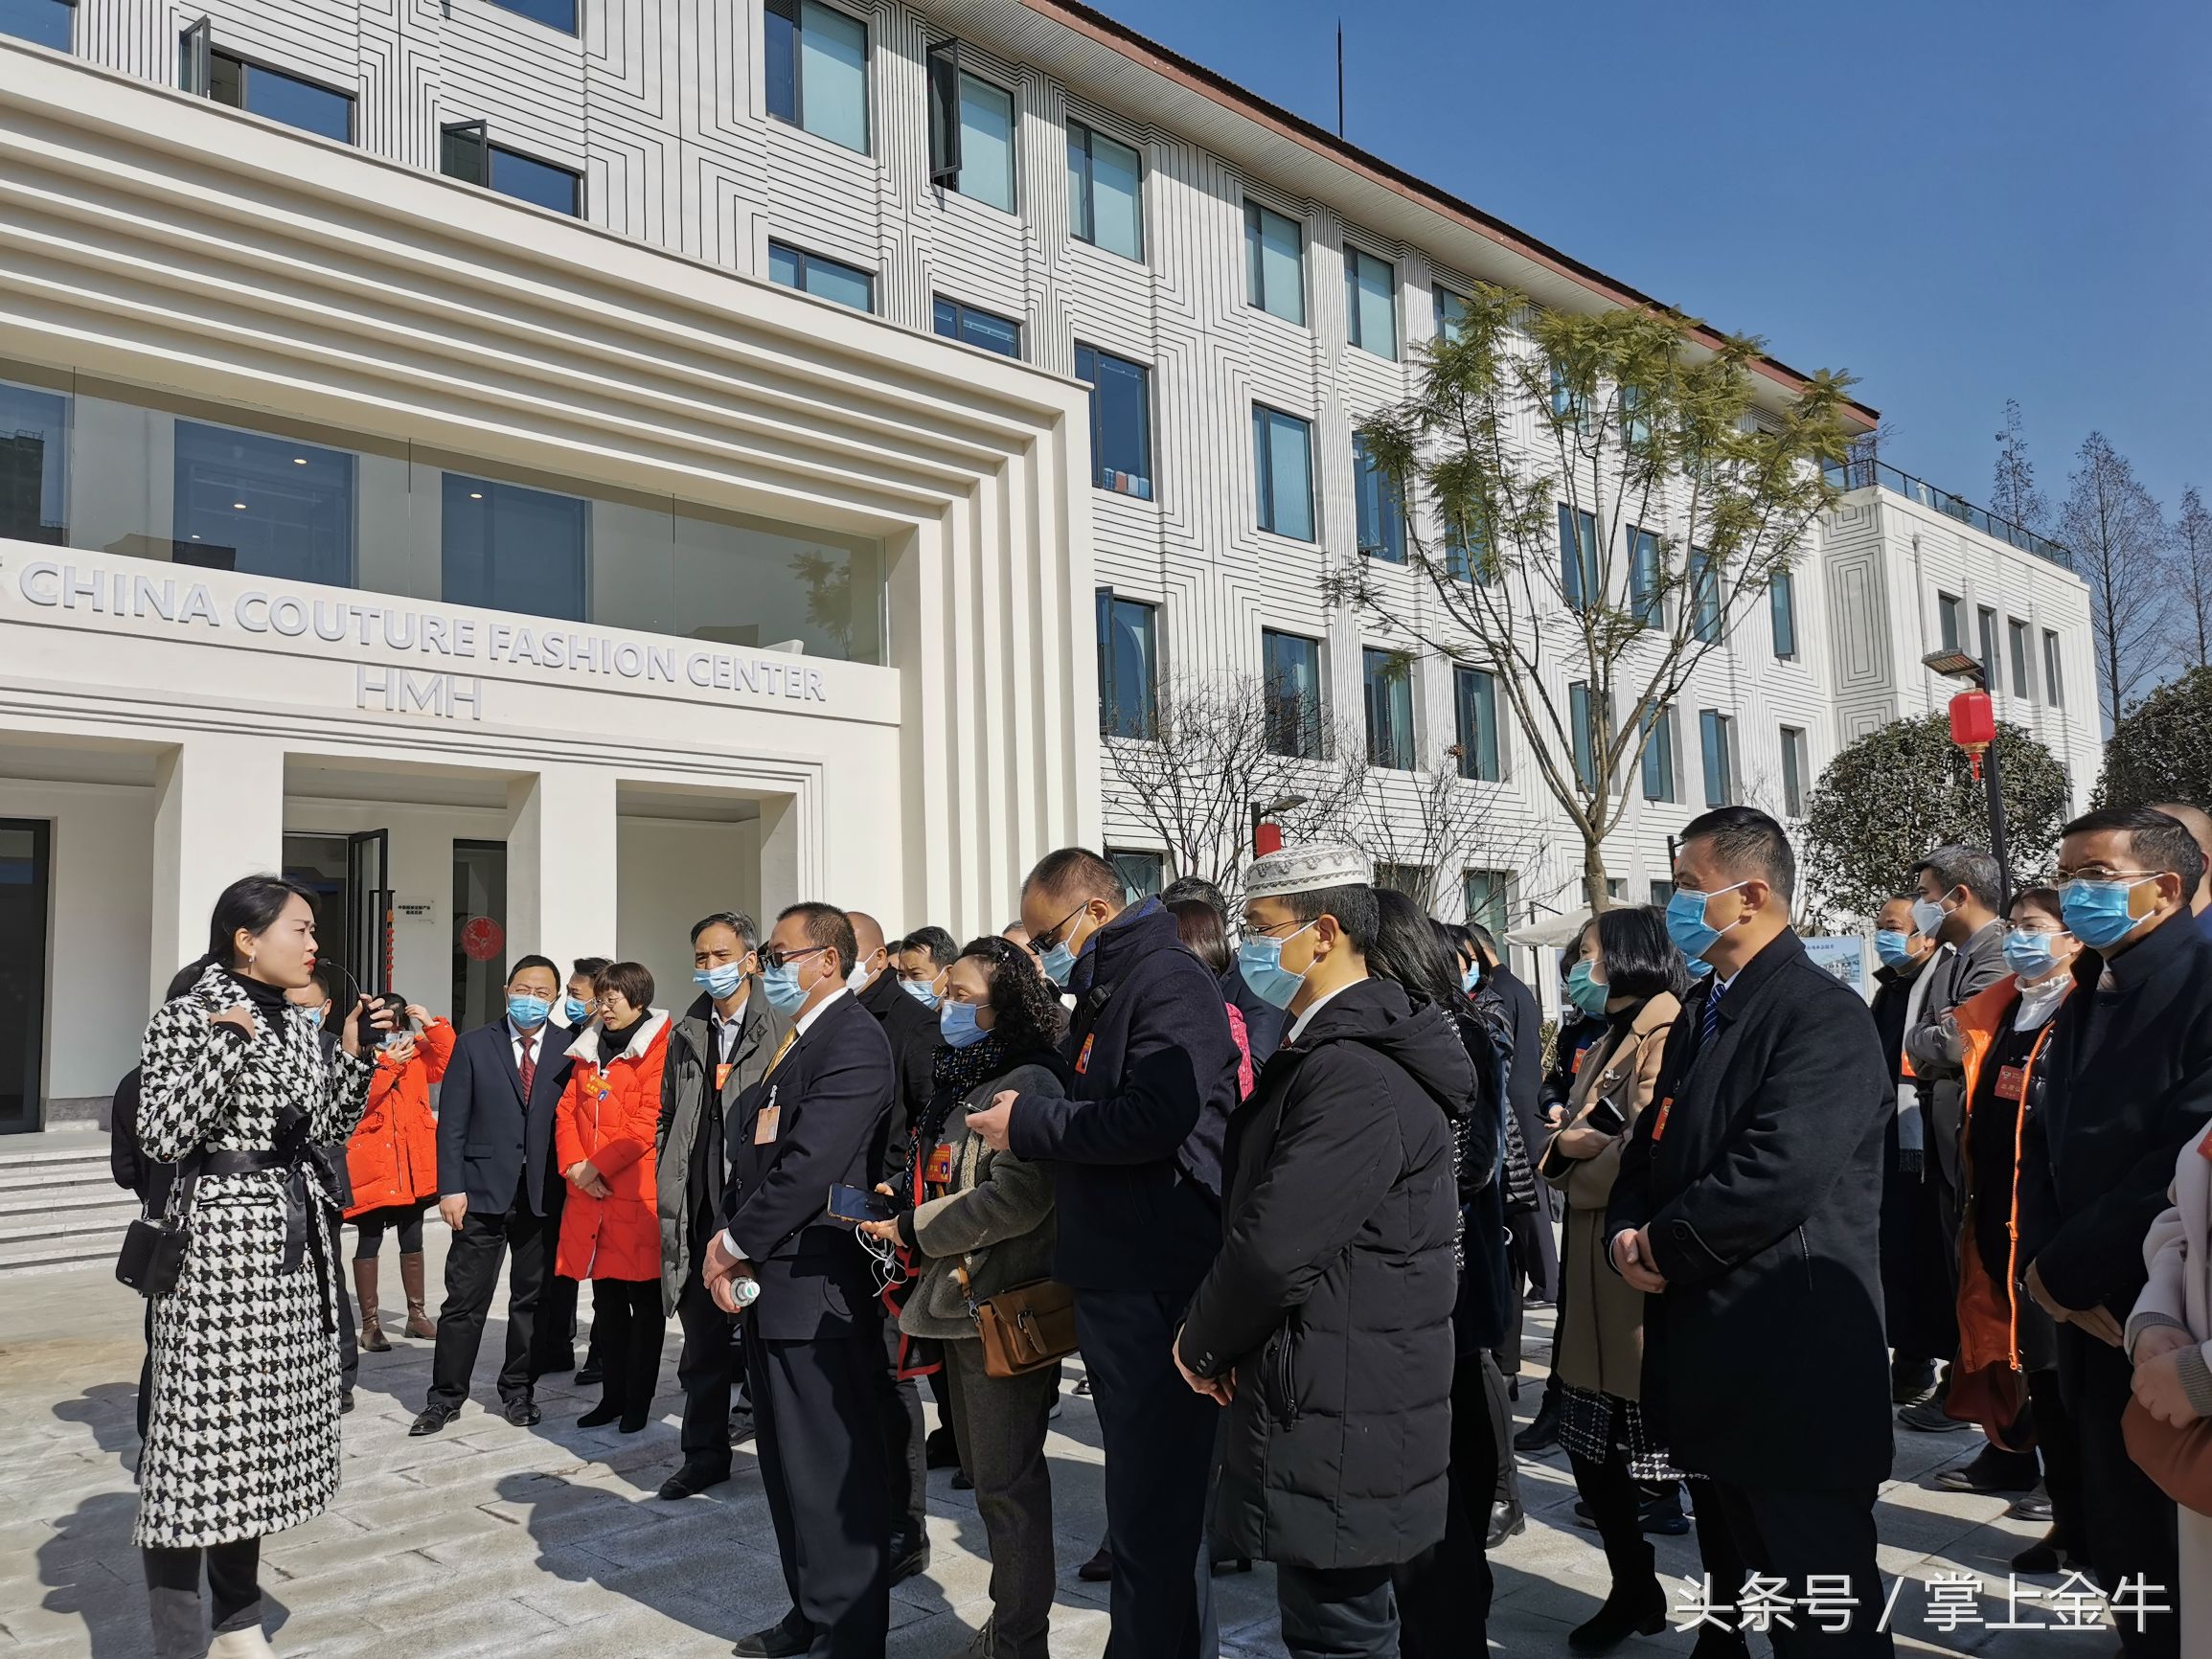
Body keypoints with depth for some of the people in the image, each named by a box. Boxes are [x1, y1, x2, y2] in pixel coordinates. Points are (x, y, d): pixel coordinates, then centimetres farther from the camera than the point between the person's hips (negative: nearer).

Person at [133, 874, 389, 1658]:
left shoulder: (299, 1024, 11)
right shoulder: (185, 1018, -9)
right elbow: (162, 1138, -18)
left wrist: (352, 1054, 4)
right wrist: (225, 1044, -23)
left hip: (294, 1239, 7)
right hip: (219, 1238, -7)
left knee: (263, 1432, 13)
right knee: (201, 1432, -3)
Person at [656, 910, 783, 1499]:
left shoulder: (780, 1031, -6)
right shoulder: (685, 1034, 12)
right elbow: (667, 1116, 18)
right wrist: (667, 1186, 11)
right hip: (697, 1208, 5)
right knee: (702, 1335, 13)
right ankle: (705, 1454, 26)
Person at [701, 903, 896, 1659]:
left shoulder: (853, 1041, -15)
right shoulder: (793, 1041, 15)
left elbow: (811, 1166, -23)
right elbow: (752, 1149, 14)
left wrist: (735, 1245, -12)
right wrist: (731, 1244, -1)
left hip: (817, 1290, -9)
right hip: (770, 1285, 9)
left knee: (831, 1469, 1)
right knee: (787, 1462, 18)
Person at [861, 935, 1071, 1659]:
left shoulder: (1027, 1083, -15)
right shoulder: (959, 1080, 13)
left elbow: (1016, 1199, -24)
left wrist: (912, 1230, -18)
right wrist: (898, 1193, -1)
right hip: (960, 1299, 9)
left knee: (1007, 1479, 2)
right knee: (986, 1471, 19)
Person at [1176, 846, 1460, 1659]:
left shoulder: (1357, 1074, -23)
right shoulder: (1329, 1050, 12)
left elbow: (1272, 1246, -26)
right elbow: (1262, 1216, 15)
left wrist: (1205, 1345, -9)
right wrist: (1219, 1337, 5)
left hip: (1336, 1420, -10)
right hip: (1335, 1402, 10)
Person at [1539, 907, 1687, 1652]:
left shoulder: (1665, 1030, -12)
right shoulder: (1612, 1038, 18)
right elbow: (1572, 1137, 17)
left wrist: (1579, 1174, -6)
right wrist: (1566, 1145, -5)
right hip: (1592, 1260, 10)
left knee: (1675, 1443, 1)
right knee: (1590, 1440, 14)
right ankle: (1633, 1590, 28)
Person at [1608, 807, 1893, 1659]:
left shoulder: (1824, 1012, -15)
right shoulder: (1701, 1012, 14)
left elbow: (1779, 1173, -25)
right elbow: (1653, 1143, 17)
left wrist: (1666, 1246, -14)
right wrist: (1627, 1232, -3)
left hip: (1794, 1363, -9)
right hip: (1712, 1355, 9)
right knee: (1731, 1581, 22)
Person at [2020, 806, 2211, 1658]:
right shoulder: (2088, 994, 13)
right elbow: (2046, 1142, 14)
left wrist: (2066, 1268, -14)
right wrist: (2043, 1262, -2)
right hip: (2094, 1310, 7)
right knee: (2119, 1531, 15)